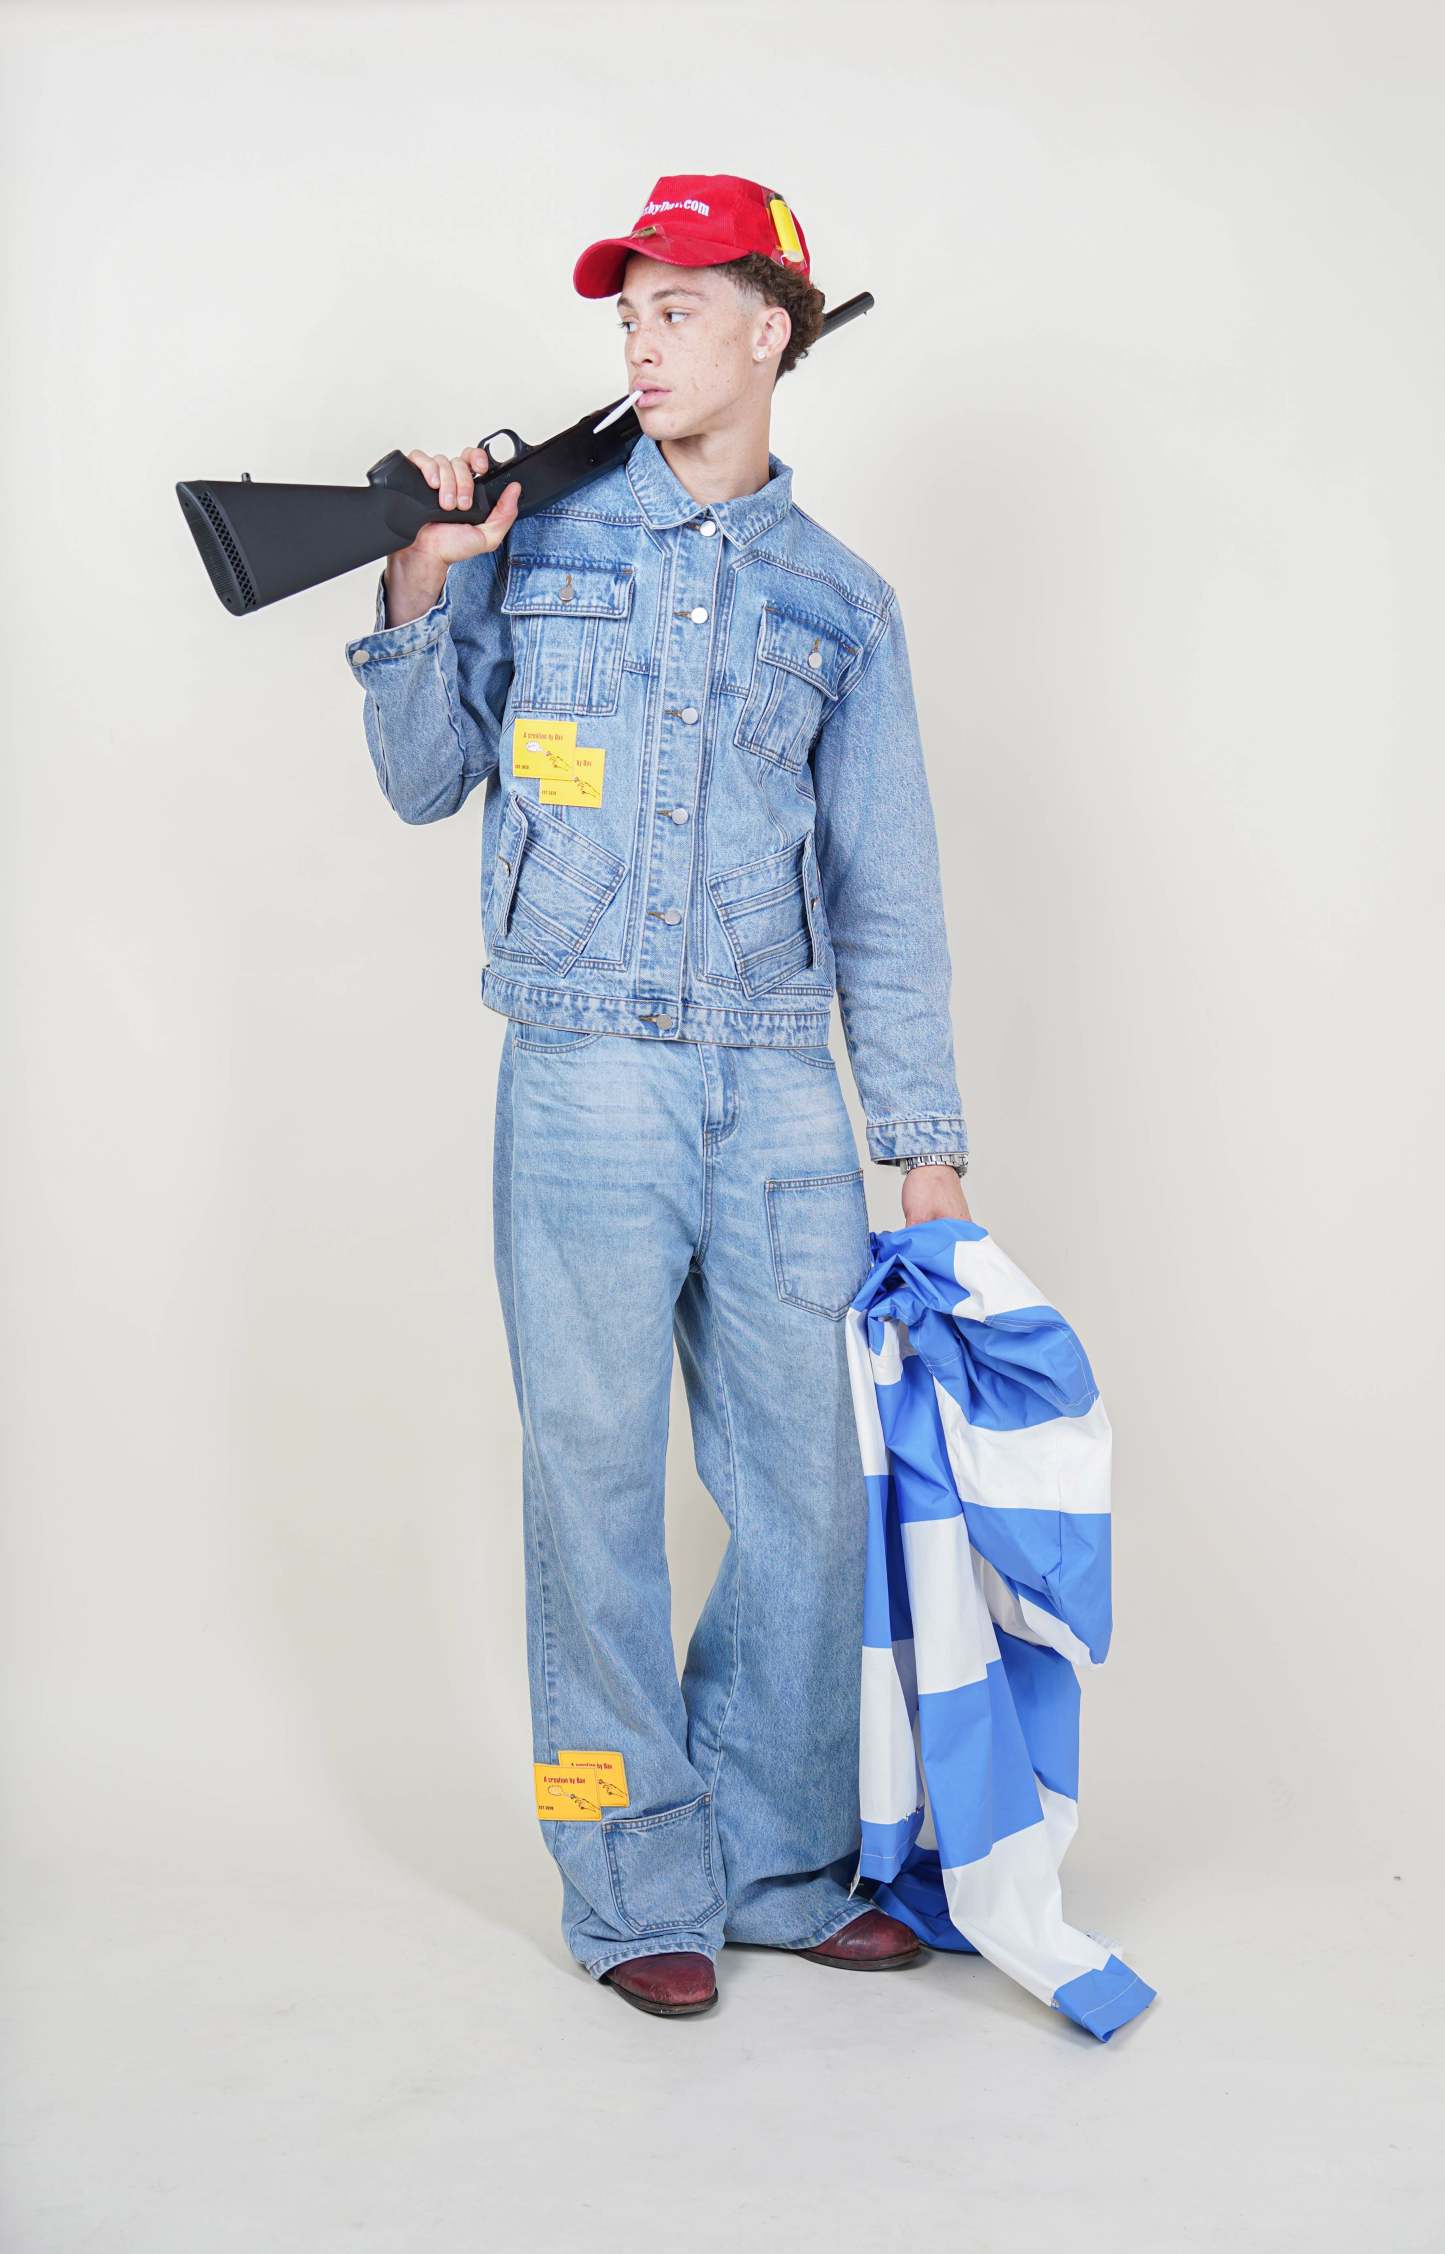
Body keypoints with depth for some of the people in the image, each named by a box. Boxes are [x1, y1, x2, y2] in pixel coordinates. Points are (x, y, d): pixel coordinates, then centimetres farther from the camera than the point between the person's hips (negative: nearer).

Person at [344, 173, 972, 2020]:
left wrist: (927, 1140, 9)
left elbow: (886, 890, 12)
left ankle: (778, 1863, 21)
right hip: (585, 1088, -2)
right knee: (599, 1488, 2)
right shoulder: (537, 540, 7)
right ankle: (640, 1890, 15)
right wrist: (421, 597, -6)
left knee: (814, 1486, 5)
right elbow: (426, 783, 10)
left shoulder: (840, 602, 11)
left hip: (783, 1096, 2)